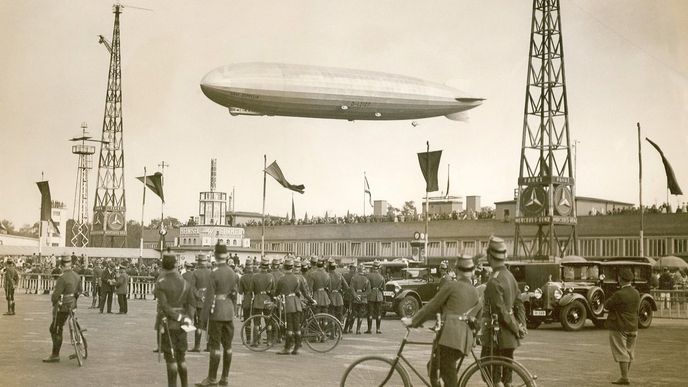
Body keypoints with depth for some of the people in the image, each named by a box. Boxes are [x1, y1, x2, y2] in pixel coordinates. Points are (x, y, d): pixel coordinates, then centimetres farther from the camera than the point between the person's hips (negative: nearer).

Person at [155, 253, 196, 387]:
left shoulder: (160, 284, -10)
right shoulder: (184, 283, 6)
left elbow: (164, 306, -17)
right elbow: (192, 303, 1)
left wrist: (180, 318, -15)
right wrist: (189, 318, -4)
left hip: (167, 324, -5)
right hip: (181, 325, 5)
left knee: (170, 357, 0)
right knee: (181, 356, 14)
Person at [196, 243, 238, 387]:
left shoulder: (214, 273, -13)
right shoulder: (232, 272, 7)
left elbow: (209, 297, -15)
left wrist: (204, 317, -10)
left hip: (217, 313, -7)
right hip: (229, 313, 7)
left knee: (215, 345, -4)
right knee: (227, 345, 8)